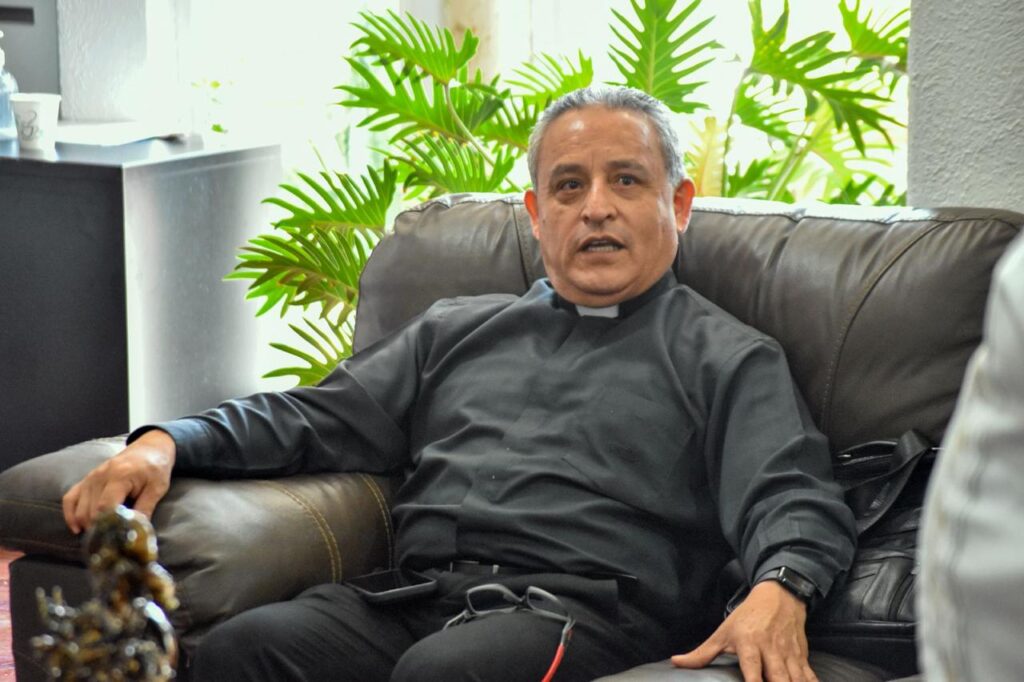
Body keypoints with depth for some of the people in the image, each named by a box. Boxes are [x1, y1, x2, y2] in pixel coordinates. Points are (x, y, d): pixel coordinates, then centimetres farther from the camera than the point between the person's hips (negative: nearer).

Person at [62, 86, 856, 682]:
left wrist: (777, 593, -25)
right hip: (415, 593, 4)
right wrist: (167, 444, 8)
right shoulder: (457, 330, 30)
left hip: (589, 606, -4)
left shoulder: (729, 359, 15)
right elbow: (316, 417, 26)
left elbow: (797, 499, 0)